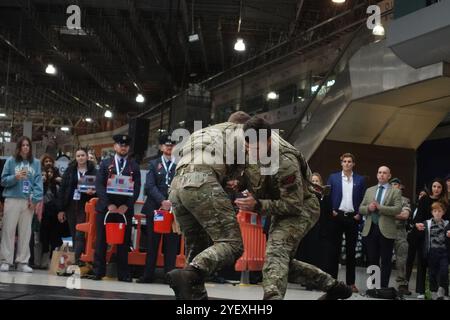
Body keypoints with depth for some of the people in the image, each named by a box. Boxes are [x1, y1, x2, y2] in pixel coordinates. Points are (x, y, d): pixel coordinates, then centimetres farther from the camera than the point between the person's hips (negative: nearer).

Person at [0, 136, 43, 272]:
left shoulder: (36, 162, 8)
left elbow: (38, 182, 1)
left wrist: (34, 198, -11)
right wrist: (15, 177, -16)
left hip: (28, 201, 2)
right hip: (12, 199, -2)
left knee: (25, 231, 5)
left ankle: (22, 262, 10)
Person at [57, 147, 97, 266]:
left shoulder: (93, 171, 2)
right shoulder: (69, 171, 8)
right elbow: (62, 189, 7)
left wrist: (92, 191, -20)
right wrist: (61, 209, 2)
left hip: (84, 207, -3)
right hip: (71, 206, 3)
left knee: (80, 234, -11)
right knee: (74, 235, 7)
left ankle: (77, 260, -14)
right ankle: (77, 259, 13)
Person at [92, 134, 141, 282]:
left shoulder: (134, 166, 9)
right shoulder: (105, 163, 9)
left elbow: (136, 188, 2)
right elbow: (99, 185, 0)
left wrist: (126, 206, -11)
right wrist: (109, 204, -11)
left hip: (125, 208, 0)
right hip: (105, 207, 0)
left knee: (124, 241, 1)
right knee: (101, 240, 2)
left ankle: (123, 273, 6)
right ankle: (98, 271, 9)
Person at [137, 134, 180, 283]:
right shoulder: (154, 164, 11)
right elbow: (150, 186, 1)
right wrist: (162, 201, -13)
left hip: (174, 208, -1)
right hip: (155, 208, 1)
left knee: (171, 244, 1)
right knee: (152, 243, 4)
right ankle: (148, 275, 10)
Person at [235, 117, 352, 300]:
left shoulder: (285, 162, -34)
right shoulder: (260, 139, -11)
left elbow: (294, 205, -29)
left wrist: (258, 206, -38)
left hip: (301, 208, -9)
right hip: (281, 207, 9)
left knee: (276, 251, -32)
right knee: (282, 263, 13)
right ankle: (332, 285, 23)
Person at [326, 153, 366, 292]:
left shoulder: (360, 180, 7)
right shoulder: (333, 177, 6)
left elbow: (363, 199, 7)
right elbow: (328, 196, 5)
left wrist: (359, 214, -4)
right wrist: (331, 211, -5)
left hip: (352, 217, 1)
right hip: (337, 216, 0)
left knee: (351, 250, 5)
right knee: (335, 249, 3)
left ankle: (351, 282, 10)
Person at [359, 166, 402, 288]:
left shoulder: (395, 192, 3)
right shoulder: (369, 190, 15)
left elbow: (398, 209, -11)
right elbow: (361, 208, 12)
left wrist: (380, 207, -18)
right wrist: (368, 208, -10)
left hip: (386, 230, -4)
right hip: (370, 229, 4)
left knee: (386, 261, 1)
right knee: (372, 260, 9)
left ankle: (383, 287, 7)